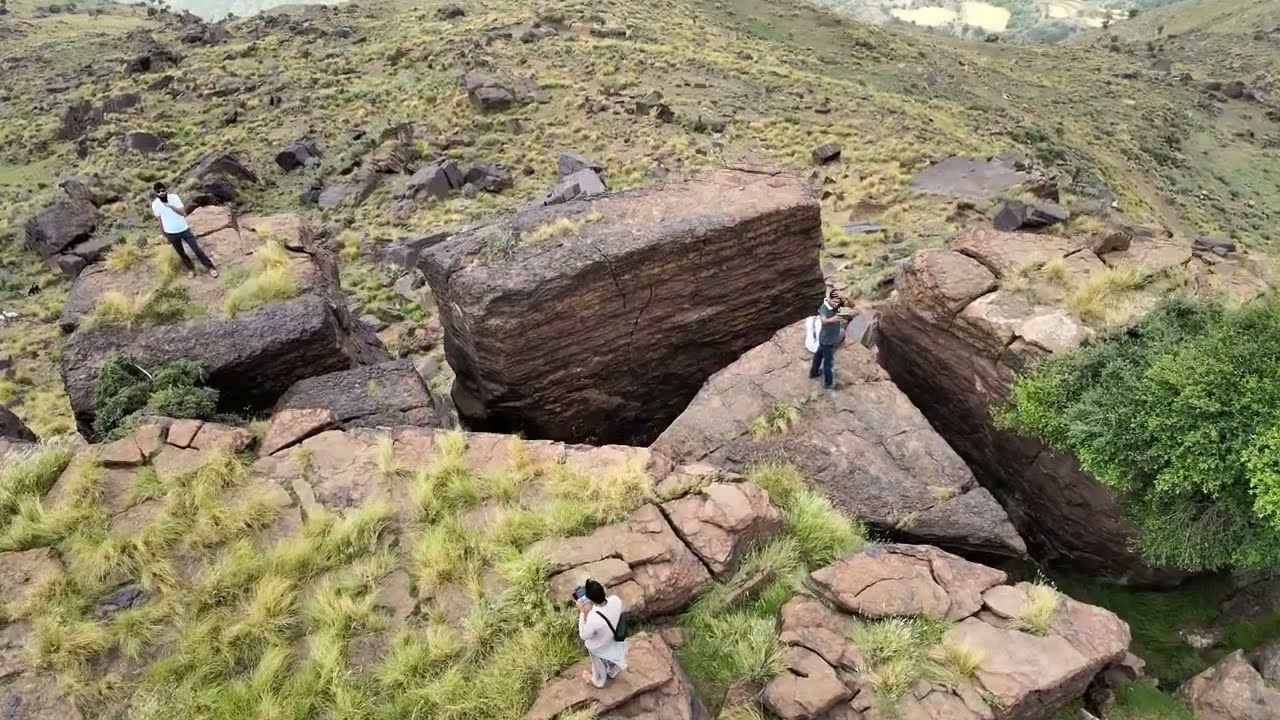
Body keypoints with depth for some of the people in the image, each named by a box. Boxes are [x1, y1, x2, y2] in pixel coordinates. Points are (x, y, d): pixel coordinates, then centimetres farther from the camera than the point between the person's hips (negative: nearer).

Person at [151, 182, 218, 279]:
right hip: (171, 233, 1)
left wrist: (170, 206, -34)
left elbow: (183, 213, -19)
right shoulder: (155, 204, -11)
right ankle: (190, 269, 35)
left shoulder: (174, 197, -15)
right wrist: (164, 235, 6)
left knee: (197, 249, 2)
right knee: (181, 253, 16)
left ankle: (210, 267, 15)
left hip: (184, 229, -1)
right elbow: (160, 219, 1)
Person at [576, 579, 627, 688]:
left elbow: (584, 635, -25)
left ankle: (598, 681, 62)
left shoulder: (594, 619, -47)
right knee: (611, 657, 38)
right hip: (614, 638, 5)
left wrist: (582, 613, -26)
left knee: (599, 664, 31)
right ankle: (612, 672, 69)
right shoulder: (616, 600, -33)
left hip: (599, 647, -4)